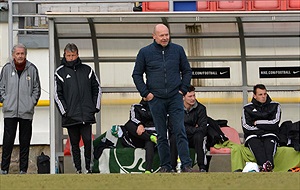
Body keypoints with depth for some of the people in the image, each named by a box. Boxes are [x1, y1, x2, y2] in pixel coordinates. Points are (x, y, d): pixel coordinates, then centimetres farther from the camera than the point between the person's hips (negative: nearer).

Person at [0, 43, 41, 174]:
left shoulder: (32, 69, 4)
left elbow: (37, 88, 11)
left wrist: (32, 101, 2)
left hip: (26, 112, 1)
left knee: (25, 142, 4)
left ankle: (23, 169, 10)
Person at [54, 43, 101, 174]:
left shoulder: (87, 70, 9)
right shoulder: (60, 72, 4)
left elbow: (97, 88, 16)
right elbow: (57, 94, 2)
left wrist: (96, 107, 7)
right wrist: (64, 111, -6)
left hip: (87, 114, 1)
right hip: (70, 115, -1)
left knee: (87, 140, -6)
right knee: (74, 143, 4)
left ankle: (88, 167, 3)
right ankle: (78, 169, 10)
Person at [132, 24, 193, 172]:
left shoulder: (178, 50, 6)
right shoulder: (145, 52, 3)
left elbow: (187, 71, 15)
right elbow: (136, 74, 9)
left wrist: (183, 89, 4)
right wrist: (145, 93, 0)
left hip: (175, 98, 0)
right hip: (156, 99, 0)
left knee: (180, 131, -7)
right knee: (161, 135, 4)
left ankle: (186, 165, -8)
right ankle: (165, 166, 10)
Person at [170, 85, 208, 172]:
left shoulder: (200, 108, -6)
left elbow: (203, 128, -11)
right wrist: (193, 129, -13)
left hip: (193, 139, 0)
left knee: (198, 136, -32)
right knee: (173, 137, -32)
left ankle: (202, 167, -26)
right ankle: (172, 167, -24)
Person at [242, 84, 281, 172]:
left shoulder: (275, 106, 16)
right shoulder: (247, 108, 15)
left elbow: (274, 124, 2)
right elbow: (246, 128, 2)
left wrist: (257, 123, 3)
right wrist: (266, 126, -1)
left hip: (269, 136, 0)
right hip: (253, 136, 0)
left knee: (269, 143, -36)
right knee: (257, 146, -36)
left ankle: (267, 166, -65)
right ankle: (265, 165, -64)